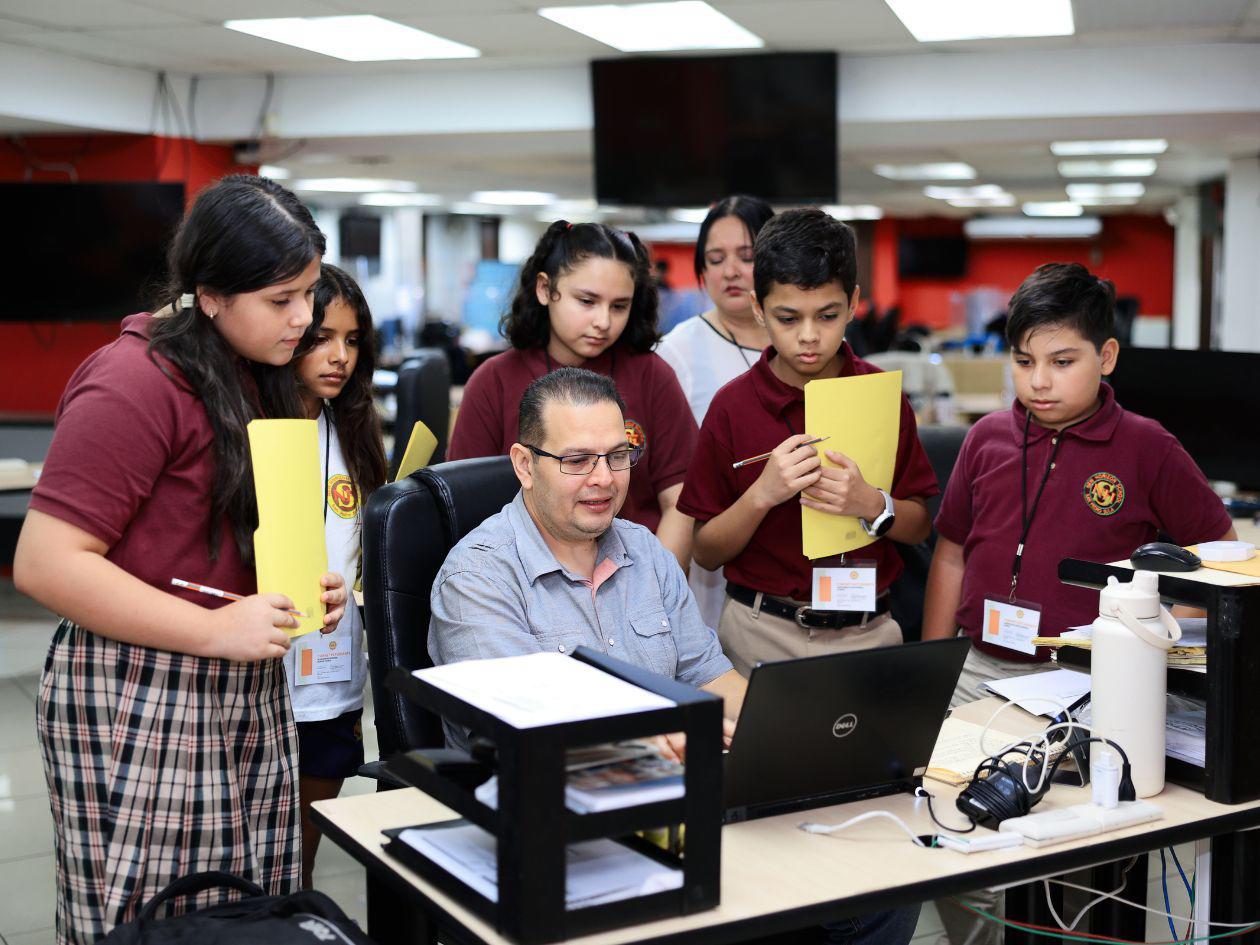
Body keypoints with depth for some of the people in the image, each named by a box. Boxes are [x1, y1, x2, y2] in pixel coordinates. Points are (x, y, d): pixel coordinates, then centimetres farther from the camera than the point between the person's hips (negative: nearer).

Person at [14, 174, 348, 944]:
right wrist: (217, 629, -20)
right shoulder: (135, 383, -15)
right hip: (141, 703, -8)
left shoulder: (259, 376, 12)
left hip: (249, 699, 8)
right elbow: (44, 563, -20)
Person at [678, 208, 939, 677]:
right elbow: (706, 551, 0)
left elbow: (919, 527, 7)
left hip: (868, 633, 1)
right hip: (762, 636, -1)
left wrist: (871, 504, -14)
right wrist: (762, 494, -16)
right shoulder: (733, 405, -2)